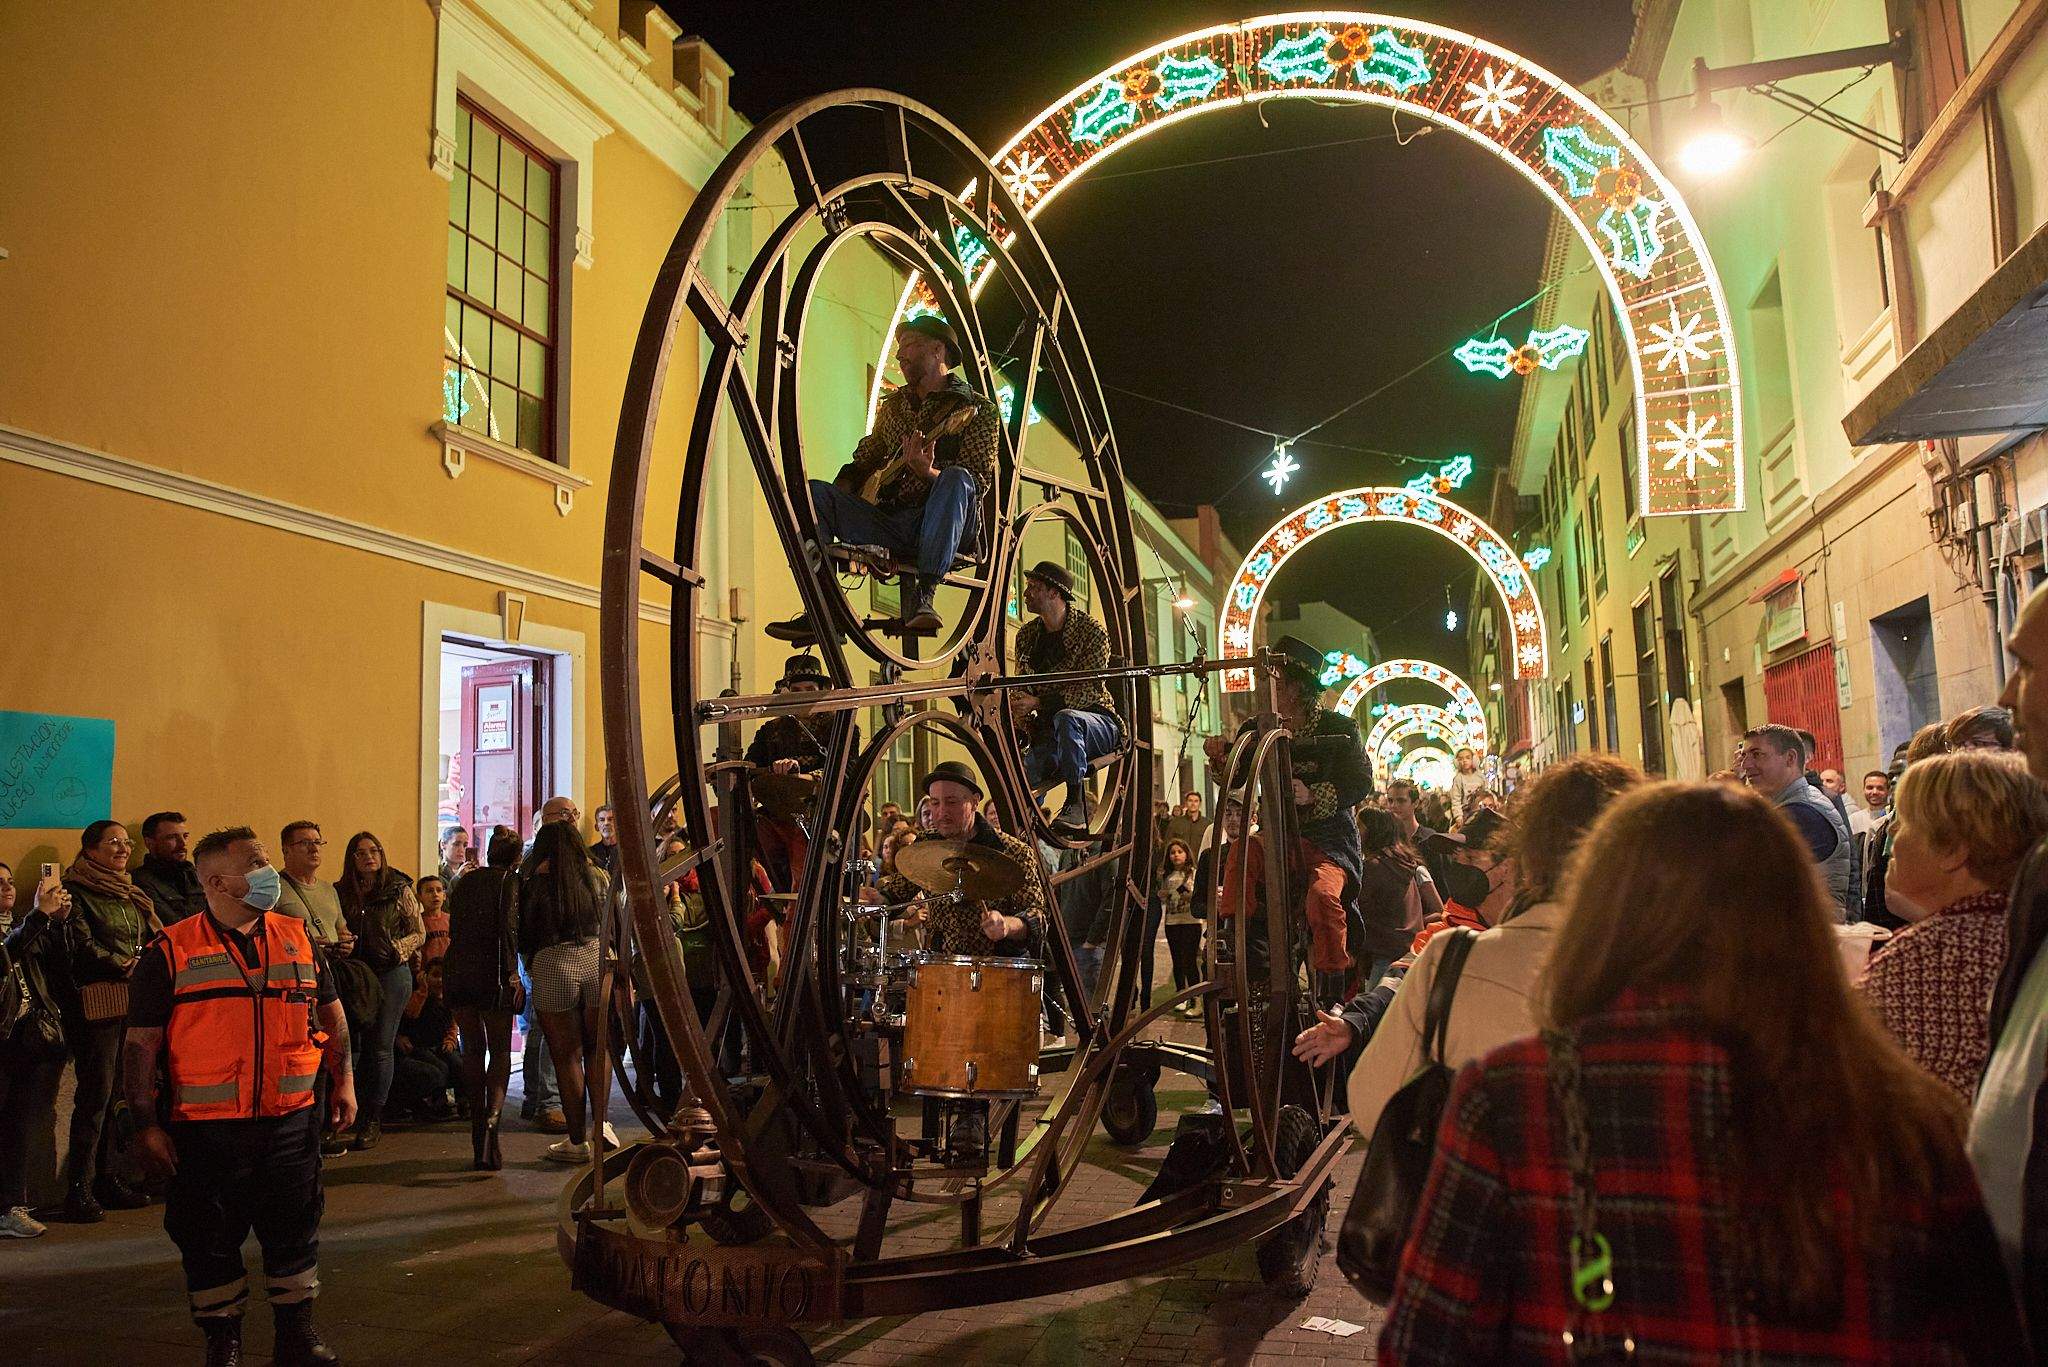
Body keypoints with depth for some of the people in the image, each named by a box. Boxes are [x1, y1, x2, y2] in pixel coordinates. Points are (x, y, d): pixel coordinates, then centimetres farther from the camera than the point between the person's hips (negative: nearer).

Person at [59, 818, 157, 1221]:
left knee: (117, 1092, 8)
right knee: (97, 1093, -7)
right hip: (96, 1003, -7)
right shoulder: (75, 892, -3)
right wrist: (128, 967, -11)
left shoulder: (131, 894, 19)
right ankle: (79, 1190, -1)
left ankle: (106, 1177, 15)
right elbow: (82, 949, -11)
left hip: (134, 1001, 7)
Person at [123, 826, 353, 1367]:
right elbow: (141, 1044, -3)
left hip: (291, 1121, 3)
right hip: (207, 1129, -2)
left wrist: (342, 1079, 7)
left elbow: (331, 1014, 15)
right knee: (210, 1240, 9)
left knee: (295, 1231, 11)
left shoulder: (298, 939, 6)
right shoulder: (171, 952, -5)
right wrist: (146, 1125, -7)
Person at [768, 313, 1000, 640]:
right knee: (814, 491, -10)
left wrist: (927, 472, -31)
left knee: (956, 478, -35)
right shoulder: (893, 404, 21)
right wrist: (836, 499, 9)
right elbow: (865, 458, 29)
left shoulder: (977, 410, 2)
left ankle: (922, 594, -39)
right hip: (888, 524, 6)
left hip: (945, 529, -6)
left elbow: (980, 482, -12)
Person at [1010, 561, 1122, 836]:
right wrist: (1026, 719, -11)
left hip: (1099, 723, -4)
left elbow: (1089, 691, -19)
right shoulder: (1026, 635, 9)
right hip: (1048, 734, 4)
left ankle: (1076, 803, -32)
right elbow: (1021, 687, 12)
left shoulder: (1091, 631, -10)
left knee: (1066, 718, -40)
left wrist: (1038, 704, -28)